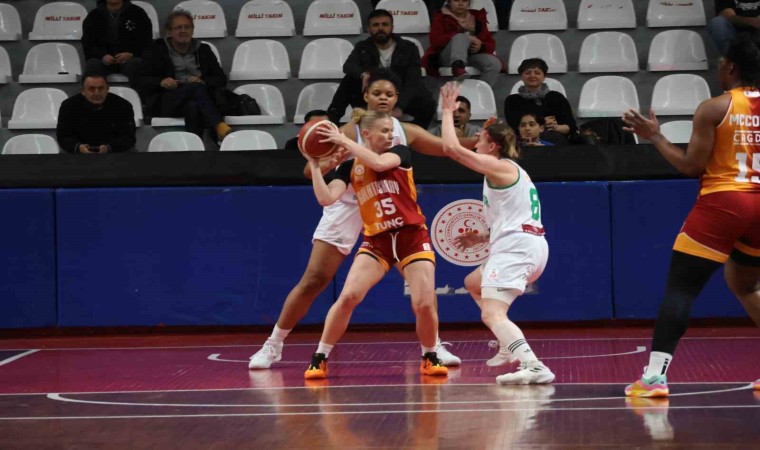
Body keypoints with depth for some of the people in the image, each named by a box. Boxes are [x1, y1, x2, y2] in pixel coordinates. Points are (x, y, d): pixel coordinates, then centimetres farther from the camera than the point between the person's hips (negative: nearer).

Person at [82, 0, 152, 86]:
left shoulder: (137, 13, 7)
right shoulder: (93, 16, 11)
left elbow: (145, 40, 2)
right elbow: (88, 44, 5)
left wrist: (131, 54, -18)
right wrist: (102, 56, -16)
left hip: (130, 58, -1)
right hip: (103, 59, 1)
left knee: (137, 63, -34)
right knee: (92, 65, -30)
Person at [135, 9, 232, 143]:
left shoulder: (203, 50, 20)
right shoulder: (158, 50, 15)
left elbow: (221, 79, 15)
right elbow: (140, 80, 10)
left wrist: (203, 81, -8)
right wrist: (161, 82, -12)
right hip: (167, 101, -2)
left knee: (193, 107, -37)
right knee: (196, 87, -34)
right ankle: (219, 126, -48)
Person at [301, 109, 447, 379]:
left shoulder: (400, 153, 0)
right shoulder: (349, 167, 4)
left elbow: (378, 163, -22)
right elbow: (326, 198, -9)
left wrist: (344, 141, -18)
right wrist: (314, 164, -12)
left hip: (412, 237, -1)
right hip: (376, 240, 1)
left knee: (424, 304, -13)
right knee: (348, 297, -17)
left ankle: (430, 358, 14)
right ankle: (319, 359, -3)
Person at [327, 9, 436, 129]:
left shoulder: (408, 49, -6)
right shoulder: (362, 47, 0)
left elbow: (412, 82, -16)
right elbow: (349, 66, -21)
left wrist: (399, 106, -33)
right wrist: (363, 74, -45)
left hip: (401, 97, -1)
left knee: (428, 105, -31)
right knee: (350, 79, -24)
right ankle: (332, 117, -27)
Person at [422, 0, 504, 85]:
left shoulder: (477, 17, 15)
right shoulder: (441, 18, 6)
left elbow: (491, 44, 10)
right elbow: (435, 40, -13)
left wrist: (481, 47, -17)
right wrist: (467, 38, -22)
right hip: (448, 57, -3)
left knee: (495, 63, -27)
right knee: (461, 37, -34)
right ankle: (458, 67, -62)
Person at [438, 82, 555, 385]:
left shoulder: (499, 166, -6)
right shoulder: (513, 172, 23)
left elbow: (451, 147, -13)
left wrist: (448, 112, 0)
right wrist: (481, 238, 23)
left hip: (516, 247, -10)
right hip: (532, 246, 10)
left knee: (492, 315, -21)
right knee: (473, 283, 31)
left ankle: (533, 366, -40)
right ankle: (511, 348, 27)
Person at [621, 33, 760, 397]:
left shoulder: (713, 108, -7)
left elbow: (692, 166, -7)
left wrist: (655, 137, 3)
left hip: (722, 202, -5)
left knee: (679, 287, -2)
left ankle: (655, 376, -12)